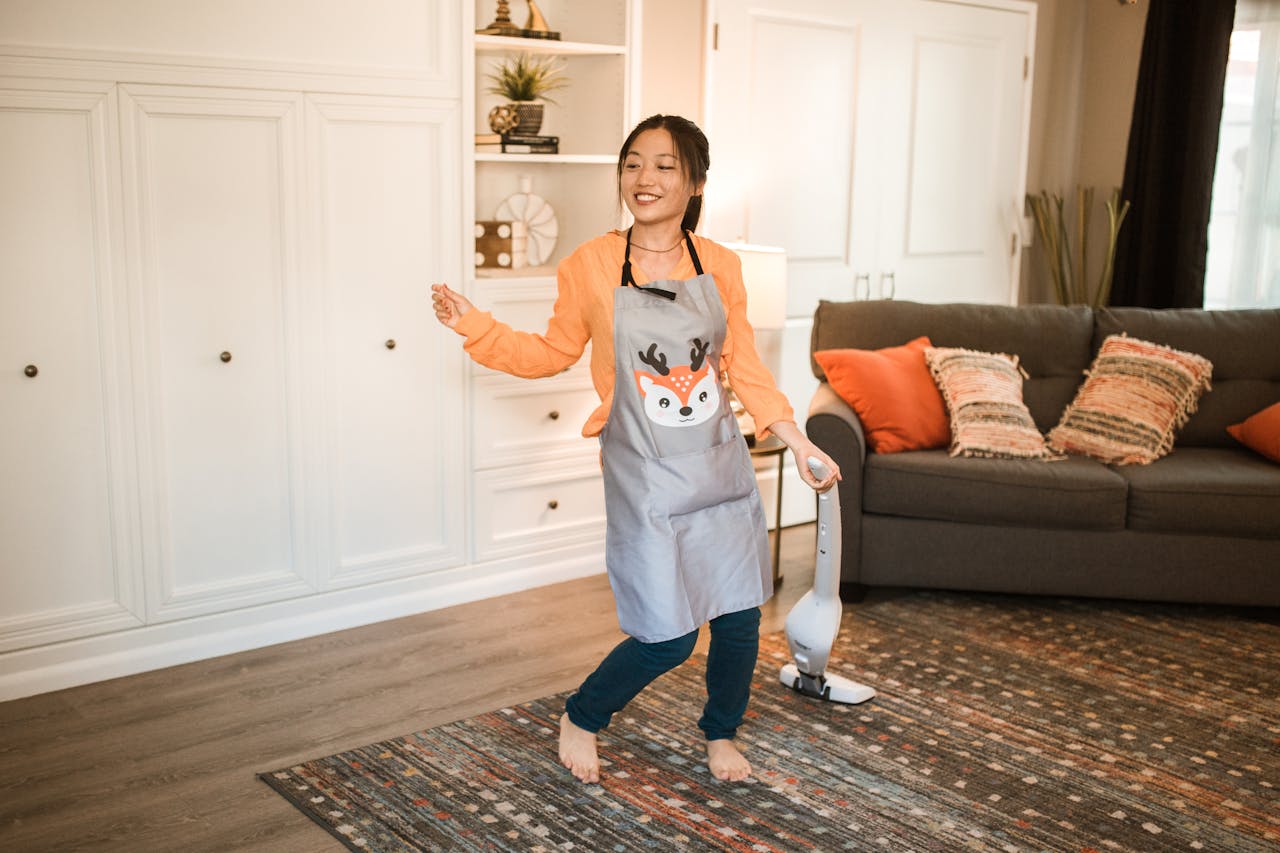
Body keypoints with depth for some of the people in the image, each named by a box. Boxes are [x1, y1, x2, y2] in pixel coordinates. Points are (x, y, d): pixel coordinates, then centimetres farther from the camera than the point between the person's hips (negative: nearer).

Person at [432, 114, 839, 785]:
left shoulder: (719, 267, 1)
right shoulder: (590, 266, -6)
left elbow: (744, 368, 7)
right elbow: (553, 353, 7)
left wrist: (794, 438, 0)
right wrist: (473, 326, -1)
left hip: (720, 465, 4)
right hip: (645, 476, -3)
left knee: (740, 617, 9)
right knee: (669, 636, -4)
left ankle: (720, 734, 38)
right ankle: (581, 718, 26)